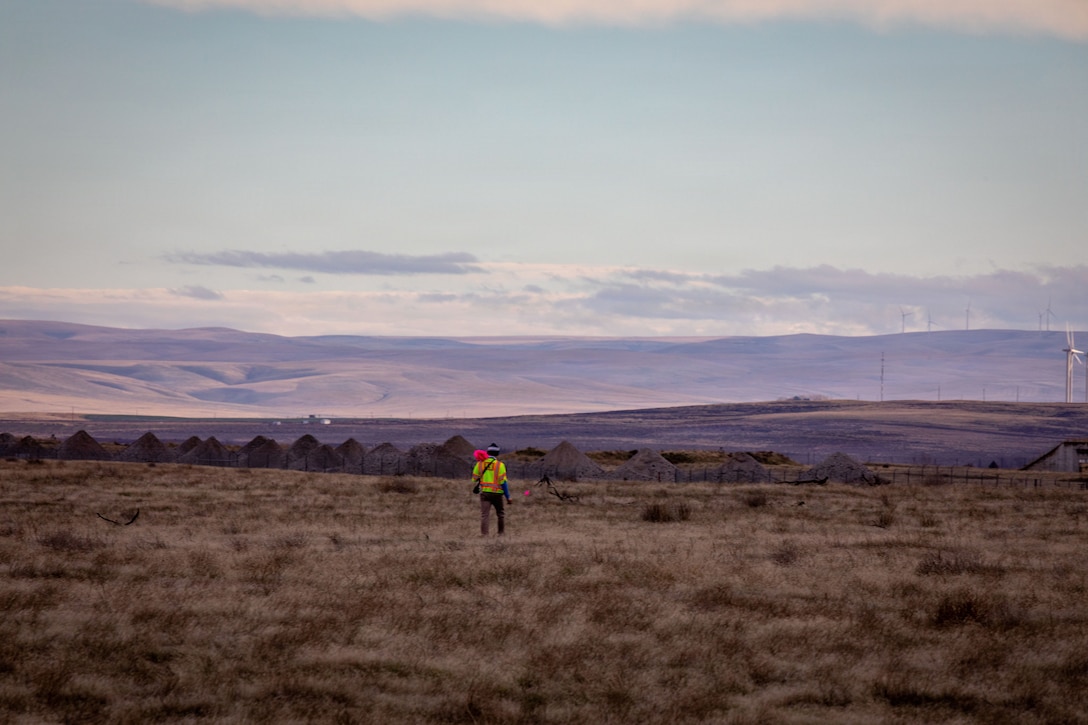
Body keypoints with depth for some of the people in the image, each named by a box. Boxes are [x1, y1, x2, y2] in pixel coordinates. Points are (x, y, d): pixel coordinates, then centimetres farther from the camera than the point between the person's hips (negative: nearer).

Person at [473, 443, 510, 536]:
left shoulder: (480, 464, 1)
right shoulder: (500, 465, -8)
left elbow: (474, 479, 8)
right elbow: (503, 482, -11)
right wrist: (508, 496, -5)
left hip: (484, 493, 2)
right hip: (497, 493, -2)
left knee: (484, 514, -2)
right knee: (501, 514, 16)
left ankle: (484, 533, -13)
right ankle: (502, 533, 23)